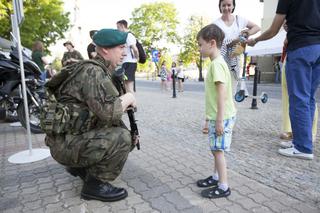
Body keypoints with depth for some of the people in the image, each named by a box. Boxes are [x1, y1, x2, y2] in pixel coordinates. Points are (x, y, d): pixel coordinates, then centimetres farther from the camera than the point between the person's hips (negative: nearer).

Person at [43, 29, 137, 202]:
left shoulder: (101, 71, 11)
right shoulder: (92, 71, -19)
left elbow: (105, 110, 14)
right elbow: (108, 112, -30)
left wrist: (124, 103, -2)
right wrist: (128, 98, -13)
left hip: (76, 136, 10)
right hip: (66, 143, -9)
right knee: (122, 138, -22)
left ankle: (80, 167, 21)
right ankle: (95, 185, -5)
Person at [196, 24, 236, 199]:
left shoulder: (217, 64, -18)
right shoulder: (216, 62, 12)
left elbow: (222, 94, -23)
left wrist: (219, 120, -22)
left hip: (222, 117, -10)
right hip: (217, 115, 10)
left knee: (218, 149, -1)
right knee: (216, 148, 18)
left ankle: (223, 187, 12)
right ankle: (216, 177, 33)